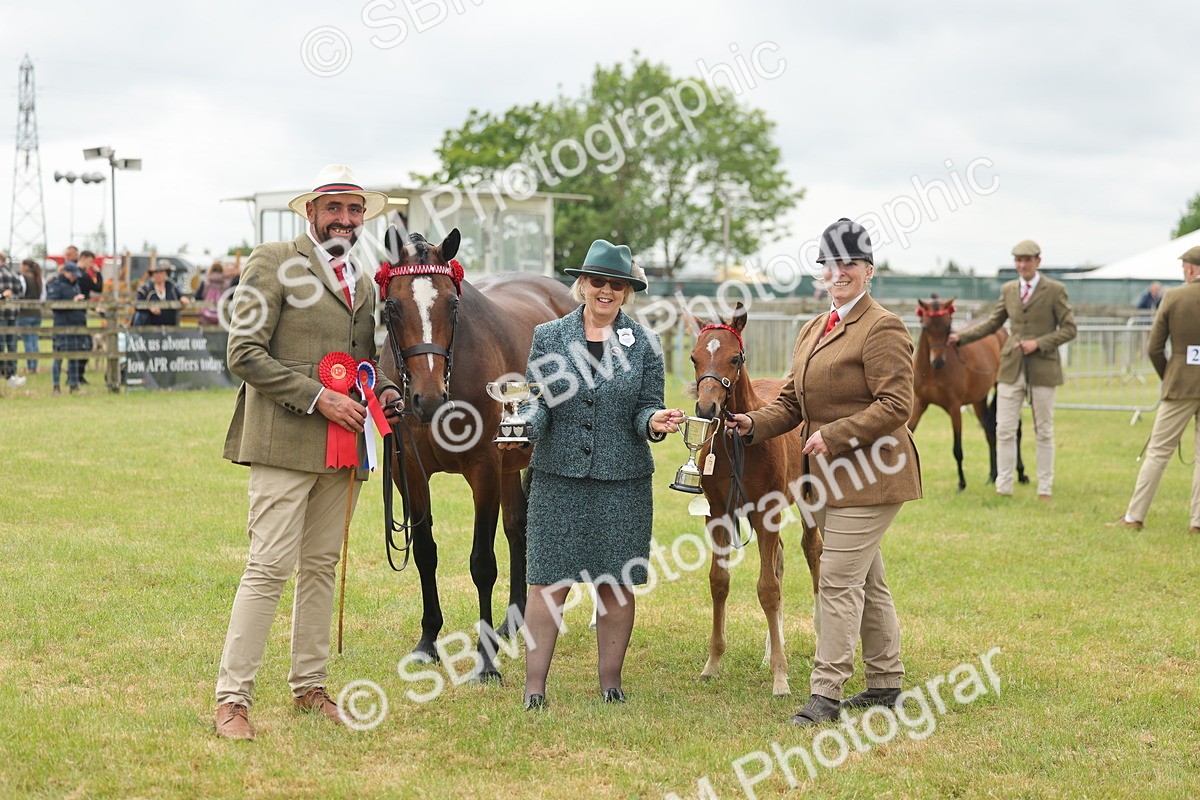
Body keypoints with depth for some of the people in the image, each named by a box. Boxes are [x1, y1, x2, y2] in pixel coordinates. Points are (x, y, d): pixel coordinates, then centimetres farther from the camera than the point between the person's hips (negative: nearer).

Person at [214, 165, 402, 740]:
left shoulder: (362, 280, 17)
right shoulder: (273, 263, -5)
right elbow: (244, 355, -12)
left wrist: (382, 390, 6)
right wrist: (316, 398, -16)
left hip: (344, 446, 7)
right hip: (285, 442, -7)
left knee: (321, 567, 12)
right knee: (270, 566, -9)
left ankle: (309, 686, 22)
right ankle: (232, 699, -5)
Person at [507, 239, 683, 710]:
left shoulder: (644, 344, 5)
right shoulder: (549, 336, 5)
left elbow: (646, 407, 5)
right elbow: (538, 403, 5)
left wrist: (654, 422, -17)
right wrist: (521, 429, -15)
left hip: (624, 480, 1)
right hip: (558, 476, 0)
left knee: (616, 584, 6)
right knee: (549, 582, -2)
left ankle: (611, 680, 18)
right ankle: (534, 684, 4)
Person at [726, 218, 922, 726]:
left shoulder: (882, 329, -13)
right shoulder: (813, 330, 16)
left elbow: (896, 406, -20)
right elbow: (791, 400, 17)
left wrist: (834, 435, -23)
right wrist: (754, 424, -1)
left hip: (869, 473, -9)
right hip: (833, 477, 9)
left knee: (838, 581, -9)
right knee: (866, 581, 16)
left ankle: (826, 693, -5)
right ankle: (886, 682, 26)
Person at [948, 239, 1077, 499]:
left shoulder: (1055, 290, -4)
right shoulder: (1008, 290, 9)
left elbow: (1069, 329, -5)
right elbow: (992, 323, 14)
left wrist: (1038, 343, -17)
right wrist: (961, 337, 4)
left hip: (1043, 368, -3)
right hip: (1012, 368, 3)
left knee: (1044, 431, 6)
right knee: (1004, 430, 1)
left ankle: (1045, 489, 15)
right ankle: (1003, 488, 7)